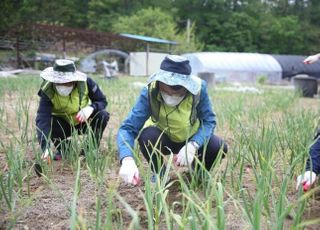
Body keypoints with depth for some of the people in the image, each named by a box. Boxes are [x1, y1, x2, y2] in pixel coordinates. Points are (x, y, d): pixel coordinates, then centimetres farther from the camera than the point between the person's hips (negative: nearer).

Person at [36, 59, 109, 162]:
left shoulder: (86, 82, -25)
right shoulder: (48, 91, -28)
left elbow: (102, 101, -11)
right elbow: (42, 119, -38)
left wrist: (91, 108, -37)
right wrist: (46, 147, -53)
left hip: (83, 122, 1)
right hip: (63, 125, -1)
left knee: (103, 115, -27)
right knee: (49, 122, -32)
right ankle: (63, 149, 0)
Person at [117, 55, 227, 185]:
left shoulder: (198, 87, -28)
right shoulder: (150, 92, -30)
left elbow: (209, 121, -20)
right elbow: (128, 128, -34)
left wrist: (192, 145, -39)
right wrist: (127, 159, -54)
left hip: (192, 138, 1)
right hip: (163, 138, -1)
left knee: (219, 147, -25)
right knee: (147, 136, -33)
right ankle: (158, 172, -2)